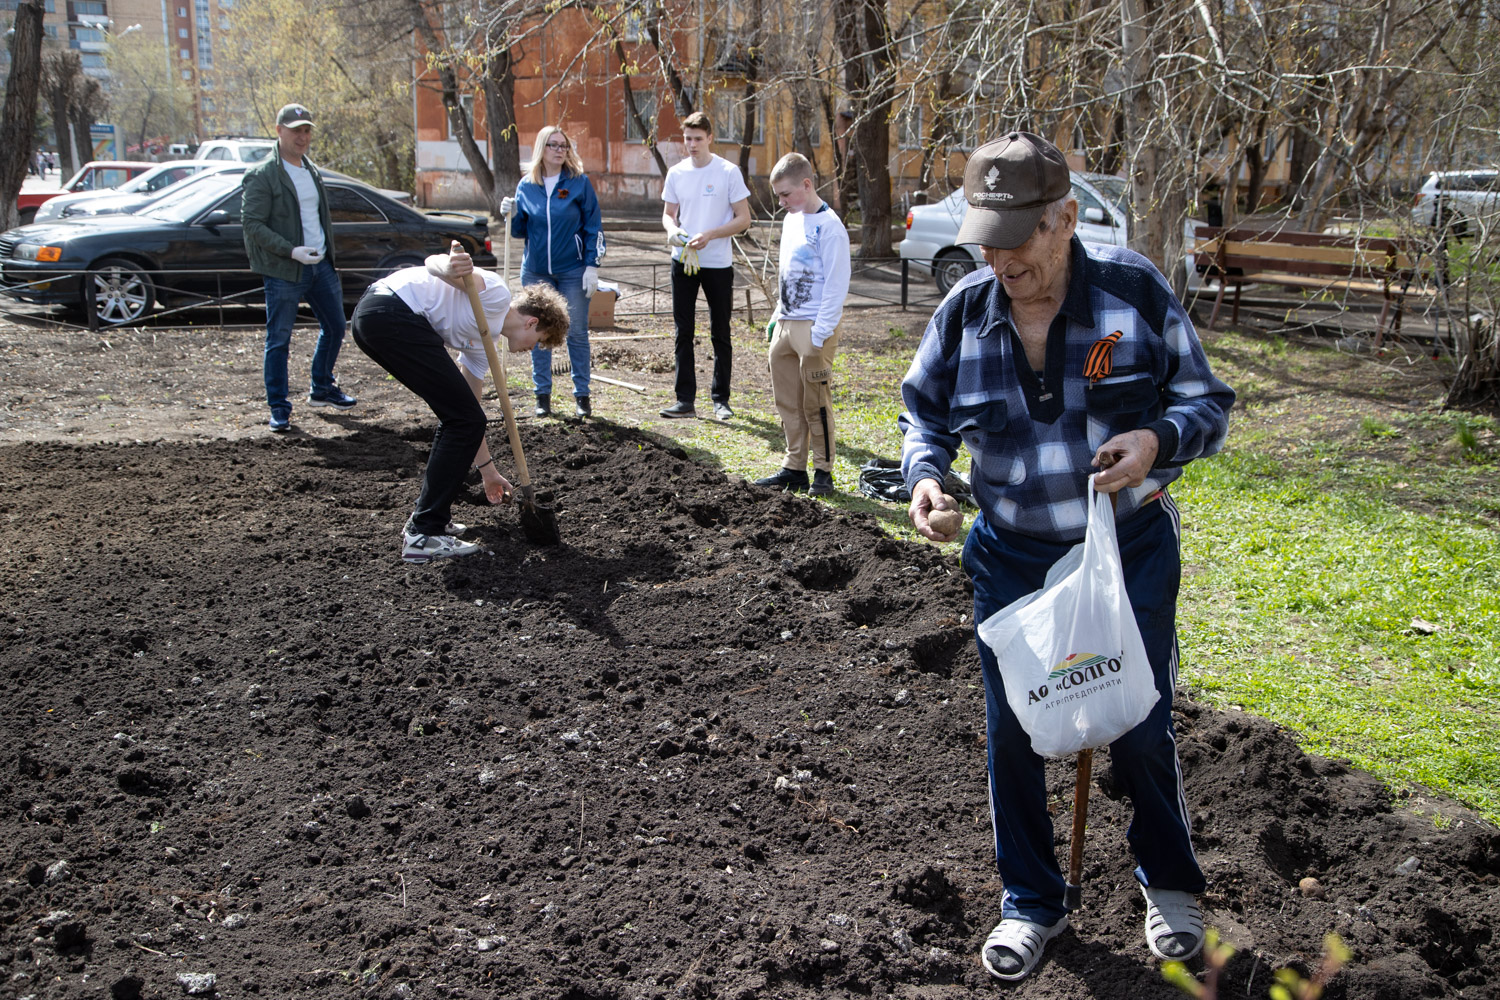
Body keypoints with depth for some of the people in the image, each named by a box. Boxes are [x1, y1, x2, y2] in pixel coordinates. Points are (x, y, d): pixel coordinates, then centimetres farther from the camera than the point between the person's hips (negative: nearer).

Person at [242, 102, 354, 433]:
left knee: (335, 327, 15)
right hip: (284, 270, -7)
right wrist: (291, 251, -24)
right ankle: (279, 408, 6)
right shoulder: (262, 175, -10)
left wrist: (328, 253, 16)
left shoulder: (312, 171, 15)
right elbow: (253, 224, -16)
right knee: (279, 340, -2)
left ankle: (322, 389, 33)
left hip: (321, 264, 8)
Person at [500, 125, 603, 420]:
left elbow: (594, 226, -2)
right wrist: (512, 215, -10)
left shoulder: (579, 182, -3)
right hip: (536, 271, 3)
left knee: (577, 332, 2)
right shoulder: (526, 186, 4)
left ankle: (581, 395, 10)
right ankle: (542, 395, 15)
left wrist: (592, 266, -8)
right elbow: (521, 231, 11)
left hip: (573, 271, -3)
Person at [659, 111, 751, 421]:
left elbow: (743, 219, -5)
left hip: (718, 264, -3)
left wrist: (709, 235, -18)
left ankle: (720, 399, 16)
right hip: (683, 261, 3)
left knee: (720, 334, 7)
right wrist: (672, 229, -8)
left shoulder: (728, 172, -6)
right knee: (683, 332, 4)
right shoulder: (676, 173, 5)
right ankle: (685, 399, 9)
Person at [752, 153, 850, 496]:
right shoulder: (791, 220, 13)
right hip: (785, 325, 8)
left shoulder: (829, 226, -13)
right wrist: (777, 317, 18)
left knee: (815, 402, -4)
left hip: (813, 328, -8)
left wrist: (819, 337, -19)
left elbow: (836, 285, -16)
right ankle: (795, 468, 17)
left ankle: (824, 471, 6)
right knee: (787, 402, 10)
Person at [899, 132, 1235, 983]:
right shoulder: (965, 313, -7)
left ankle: (1170, 882, 37)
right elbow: (926, 414, 9)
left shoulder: (1135, 290, -13)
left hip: (1131, 551, -2)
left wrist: (1157, 439, -26)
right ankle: (1032, 901, 31)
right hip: (1012, 558, 2)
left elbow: (1209, 403, -5)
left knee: (1141, 728, 9)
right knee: (1012, 733, 9)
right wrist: (924, 474, -13)